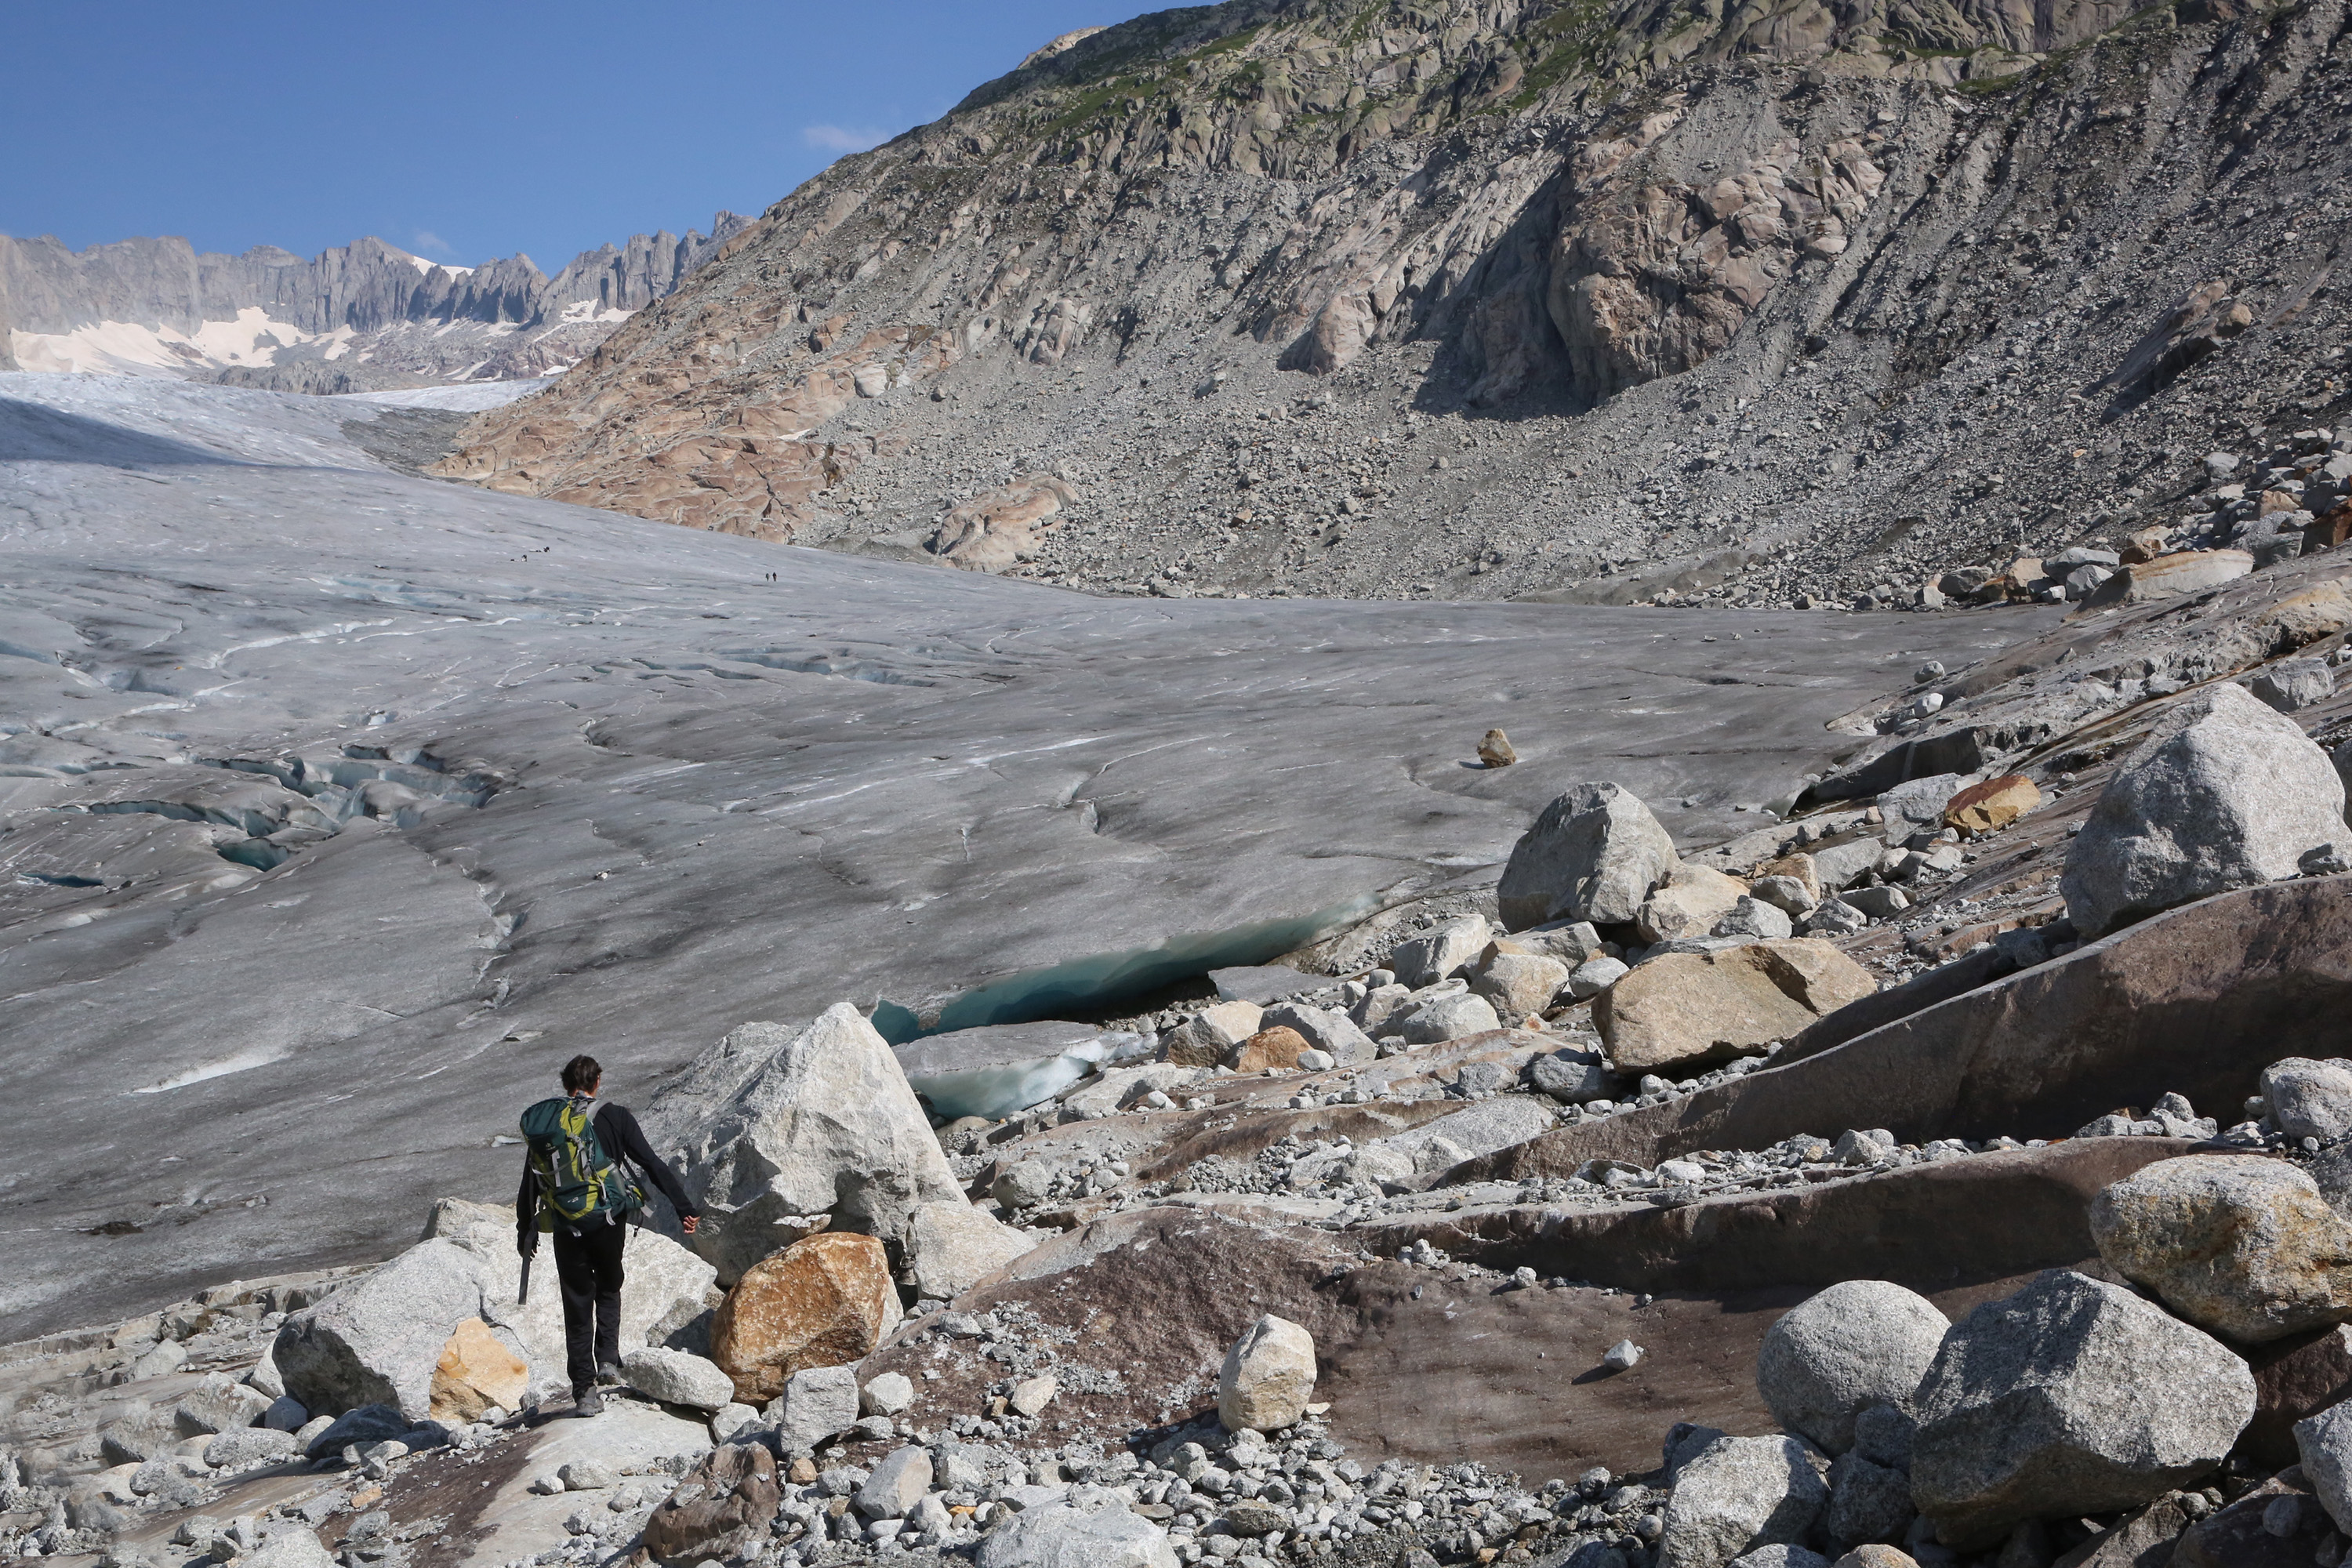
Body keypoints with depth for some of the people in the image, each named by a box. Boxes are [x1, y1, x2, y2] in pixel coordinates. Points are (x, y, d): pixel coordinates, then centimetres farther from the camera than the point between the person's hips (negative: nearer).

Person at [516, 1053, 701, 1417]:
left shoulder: (542, 1123, 6)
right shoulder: (613, 1117, -2)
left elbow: (529, 1182, 12)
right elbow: (653, 1164, -6)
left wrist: (525, 1230, 24)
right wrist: (685, 1209, -6)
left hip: (566, 1229, 2)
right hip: (608, 1219, -1)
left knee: (577, 1305, 10)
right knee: (608, 1290, 23)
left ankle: (584, 1392, 8)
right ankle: (608, 1360, 7)